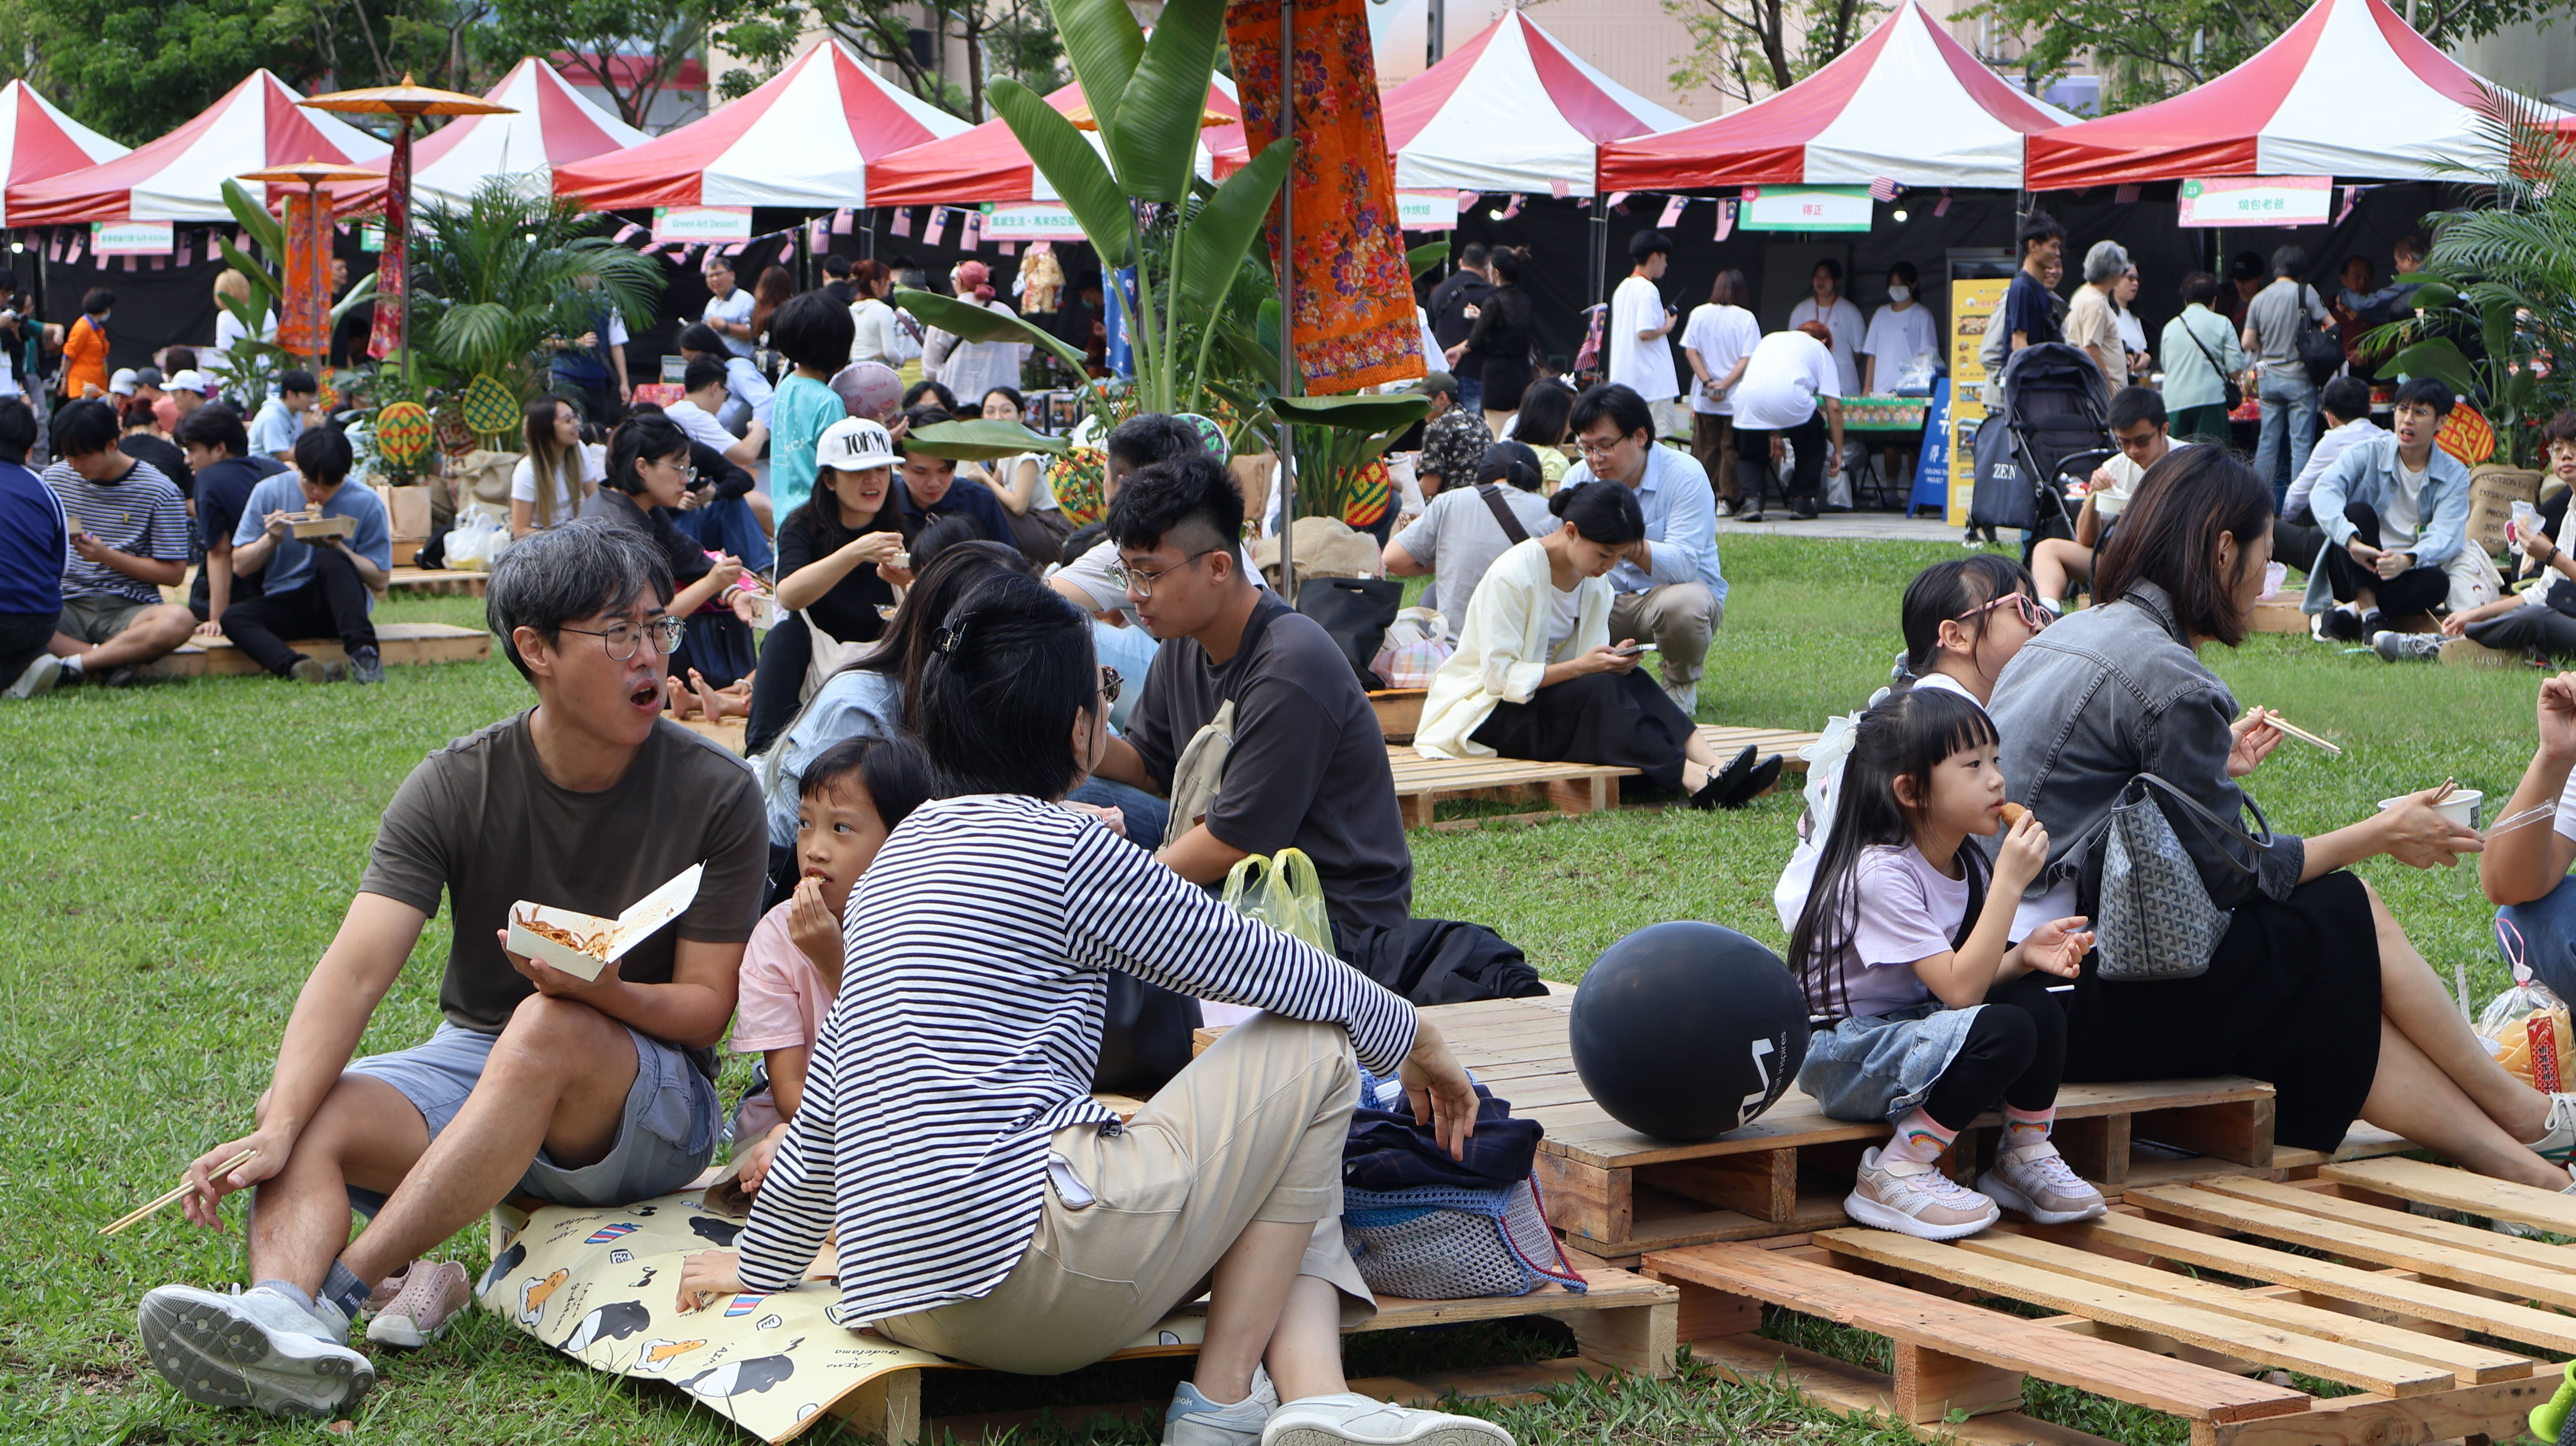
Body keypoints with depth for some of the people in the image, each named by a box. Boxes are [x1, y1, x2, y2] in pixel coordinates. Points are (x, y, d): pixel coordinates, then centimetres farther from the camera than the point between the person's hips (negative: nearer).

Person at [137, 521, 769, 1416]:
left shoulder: (715, 794, -8)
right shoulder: (456, 788, -5)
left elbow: (706, 1008, -8)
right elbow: (356, 970, -17)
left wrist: (603, 991, -31)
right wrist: (276, 1130, -32)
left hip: (649, 1102, -2)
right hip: (472, 1061, 3)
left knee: (550, 1026, -36)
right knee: (314, 1117, -26)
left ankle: (342, 1286, -38)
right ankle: (283, 1317, -54)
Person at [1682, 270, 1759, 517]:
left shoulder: (1699, 314, 1)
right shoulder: (1746, 318, -6)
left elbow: (1690, 352, -1)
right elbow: (1748, 359, -11)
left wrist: (1708, 383, -5)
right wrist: (1724, 385, -11)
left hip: (1704, 399, 2)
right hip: (1736, 399, -2)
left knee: (1704, 451, 9)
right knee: (1732, 451, 5)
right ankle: (1728, 499, 4)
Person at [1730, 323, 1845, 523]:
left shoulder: (1770, 339, 38)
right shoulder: (1820, 350, 26)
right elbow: (1834, 407, 18)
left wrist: (1774, 436, 45)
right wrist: (1838, 451, 24)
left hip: (1747, 397, 3)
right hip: (1791, 400, -2)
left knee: (1749, 454, 25)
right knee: (1813, 446, 26)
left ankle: (1752, 498, 3)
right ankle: (1802, 503, 25)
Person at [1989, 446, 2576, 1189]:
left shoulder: (2062, 639, 14)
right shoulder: (2171, 682, -15)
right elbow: (2227, 875, -10)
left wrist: (2214, 767, 31)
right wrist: (2379, 836, 3)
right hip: (2085, 1004, -9)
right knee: (2348, 916, 5)